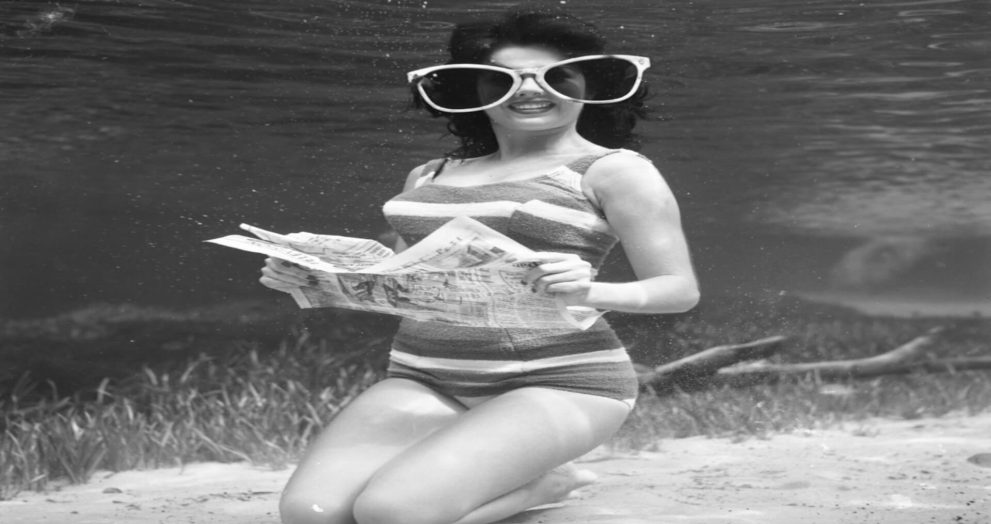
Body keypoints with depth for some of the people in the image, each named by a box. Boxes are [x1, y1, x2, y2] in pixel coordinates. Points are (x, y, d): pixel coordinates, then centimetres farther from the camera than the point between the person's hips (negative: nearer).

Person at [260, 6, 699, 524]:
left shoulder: (613, 169, -1)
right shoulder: (430, 175, 15)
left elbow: (680, 290, -4)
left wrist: (588, 292, -25)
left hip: (558, 384, -6)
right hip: (423, 382, 6)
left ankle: (547, 481, 1)